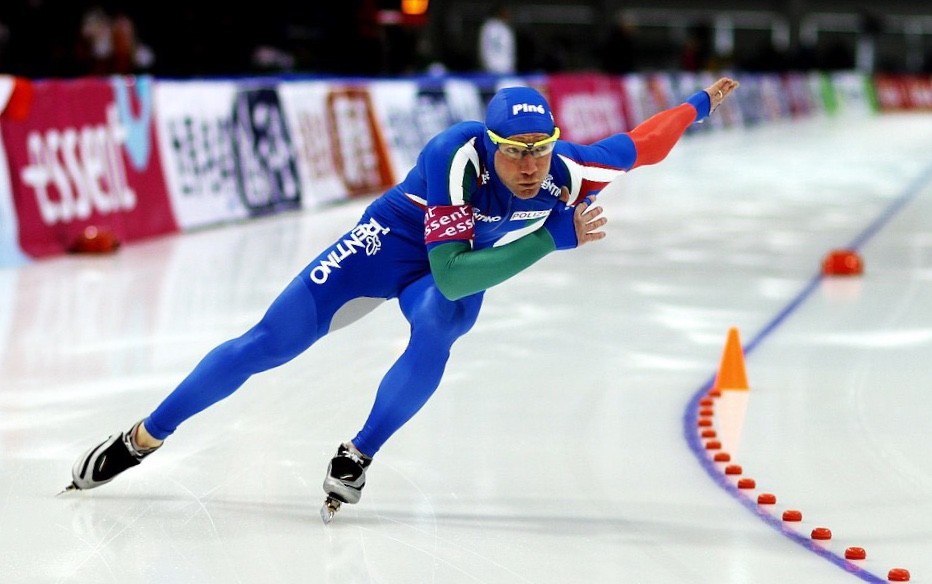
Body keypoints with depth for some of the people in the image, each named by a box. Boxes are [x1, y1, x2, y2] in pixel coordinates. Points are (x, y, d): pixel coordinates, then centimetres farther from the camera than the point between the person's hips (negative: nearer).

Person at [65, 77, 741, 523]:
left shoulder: (569, 172, -26)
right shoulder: (455, 156, -38)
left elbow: (641, 143, -8)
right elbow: (449, 270, -43)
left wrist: (699, 105, 1)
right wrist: (552, 237, -47)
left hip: (467, 264, 3)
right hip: (393, 242, -3)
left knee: (437, 327, -35)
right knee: (267, 343, -6)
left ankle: (356, 457, -18)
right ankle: (143, 437, 9)